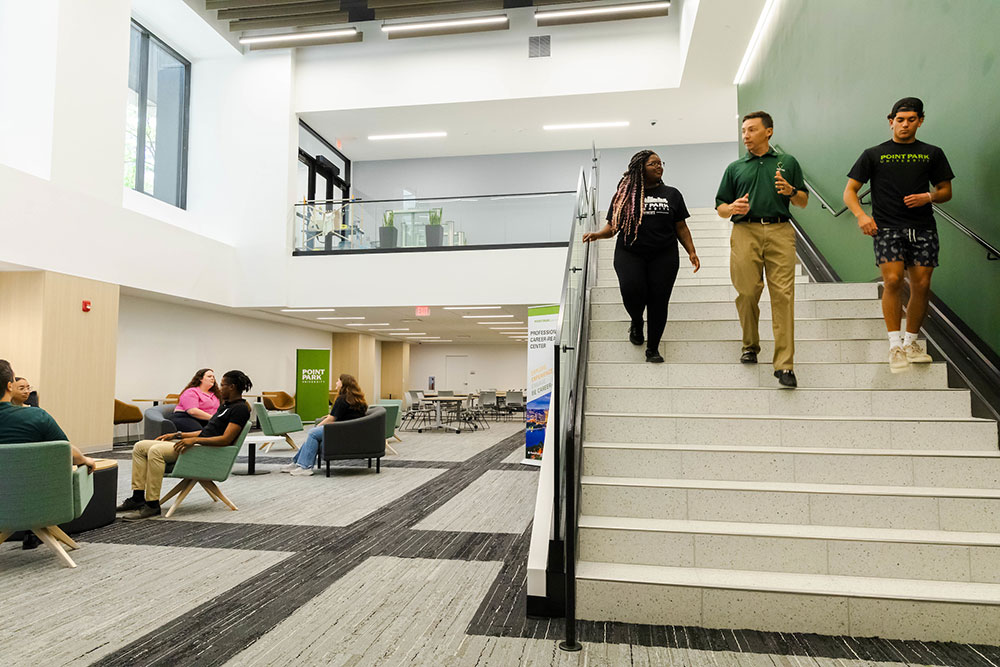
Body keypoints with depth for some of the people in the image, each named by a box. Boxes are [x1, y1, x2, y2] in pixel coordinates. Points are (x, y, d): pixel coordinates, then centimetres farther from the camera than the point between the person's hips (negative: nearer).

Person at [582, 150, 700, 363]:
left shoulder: (672, 194, 15)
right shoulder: (625, 195, 10)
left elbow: (681, 228, 15)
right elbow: (613, 226, 9)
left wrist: (691, 252, 4)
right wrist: (598, 234, -11)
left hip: (664, 256, 1)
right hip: (629, 254, -1)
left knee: (658, 299, -8)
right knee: (632, 290, -23)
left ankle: (653, 349, 5)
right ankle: (636, 322, 11)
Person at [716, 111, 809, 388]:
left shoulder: (787, 163, 20)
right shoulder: (735, 168, 21)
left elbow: (803, 202, 19)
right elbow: (720, 207, 18)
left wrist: (791, 191, -2)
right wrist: (732, 207, -5)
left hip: (780, 232, -1)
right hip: (745, 231, 1)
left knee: (783, 295, -10)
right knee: (747, 293, -5)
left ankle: (784, 365, -11)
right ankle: (750, 345, 19)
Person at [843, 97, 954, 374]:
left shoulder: (932, 154, 16)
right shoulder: (874, 154, 10)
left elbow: (946, 190, 20)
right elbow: (849, 191, 6)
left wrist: (928, 197, -4)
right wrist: (861, 215, -12)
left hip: (923, 228, 3)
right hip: (887, 227, -3)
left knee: (921, 286, -1)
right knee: (893, 280, -19)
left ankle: (911, 342, 16)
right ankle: (895, 346, -10)